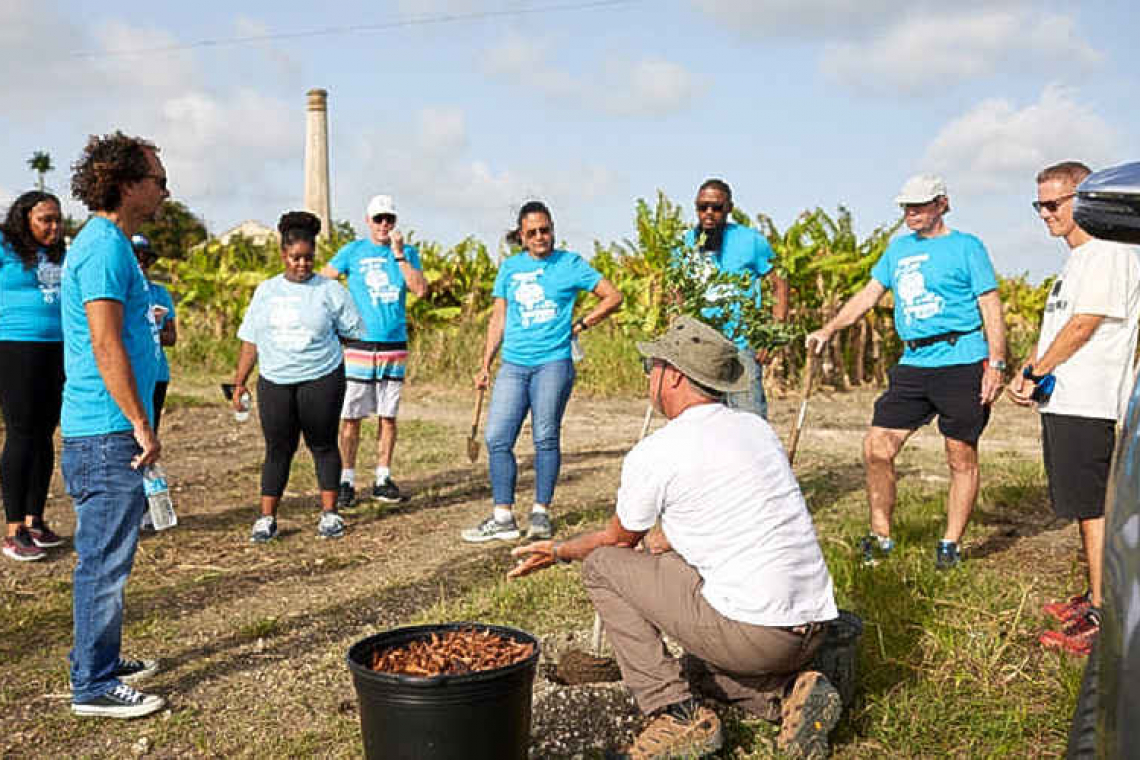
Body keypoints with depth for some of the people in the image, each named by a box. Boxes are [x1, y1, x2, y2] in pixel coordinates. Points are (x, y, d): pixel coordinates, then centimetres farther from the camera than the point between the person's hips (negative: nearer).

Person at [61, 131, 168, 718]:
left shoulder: (107, 244, 16)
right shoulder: (104, 248, -16)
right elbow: (106, 345, -22)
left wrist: (138, 422, 24)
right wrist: (142, 425, -19)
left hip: (106, 431, 10)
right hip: (107, 432, -10)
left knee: (105, 555, 18)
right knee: (105, 560, -3)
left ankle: (99, 659, 31)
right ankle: (93, 686, 6)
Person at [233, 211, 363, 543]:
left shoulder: (330, 291, 2)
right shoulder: (266, 291, 10)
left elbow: (355, 334, 4)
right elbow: (250, 341, 13)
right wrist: (239, 382, 10)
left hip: (321, 379, -2)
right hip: (275, 382, 2)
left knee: (323, 445, 5)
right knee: (278, 449, 5)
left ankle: (329, 513, 15)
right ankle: (267, 518, 10)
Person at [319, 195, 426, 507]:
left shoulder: (407, 253, 8)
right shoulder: (352, 252, 5)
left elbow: (420, 289, -7)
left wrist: (399, 254, -11)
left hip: (395, 344, 2)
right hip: (358, 344, -2)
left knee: (388, 416, 7)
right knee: (350, 416, -2)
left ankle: (383, 478, 16)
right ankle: (347, 481, 5)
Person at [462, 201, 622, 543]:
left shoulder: (569, 264, 3)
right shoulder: (510, 267, 14)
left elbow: (613, 297, 5)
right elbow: (498, 318, 17)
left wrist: (579, 325, 1)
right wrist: (485, 365, 13)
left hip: (553, 363, -4)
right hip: (513, 364, 4)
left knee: (546, 439, -2)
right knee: (497, 439, -3)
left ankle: (541, 513, 9)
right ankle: (503, 517, 3)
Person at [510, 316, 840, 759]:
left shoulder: (654, 454, -8)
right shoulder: (757, 428, 12)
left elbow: (619, 541, 10)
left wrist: (559, 552, 28)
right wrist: (661, 547, 41)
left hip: (749, 633, -8)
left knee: (602, 564, 5)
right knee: (697, 668, 34)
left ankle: (676, 713, 1)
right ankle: (789, 693, 8)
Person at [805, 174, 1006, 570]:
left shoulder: (966, 247, 1)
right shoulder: (898, 248, 17)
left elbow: (991, 308, -2)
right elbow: (869, 294, 18)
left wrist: (996, 363, -10)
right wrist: (828, 330, 7)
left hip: (961, 363, -5)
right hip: (913, 364, 5)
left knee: (962, 458, 2)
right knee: (876, 448, -1)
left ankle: (950, 544, 13)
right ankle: (881, 536, 13)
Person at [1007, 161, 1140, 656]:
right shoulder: (1076, 260, 22)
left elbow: (1085, 324, -17)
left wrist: (1036, 372, -9)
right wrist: (1024, 375, 8)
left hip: (1087, 403, -10)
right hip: (1061, 402, 10)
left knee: (1092, 505, -8)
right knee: (1084, 506, 15)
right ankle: (1096, 596, 25)